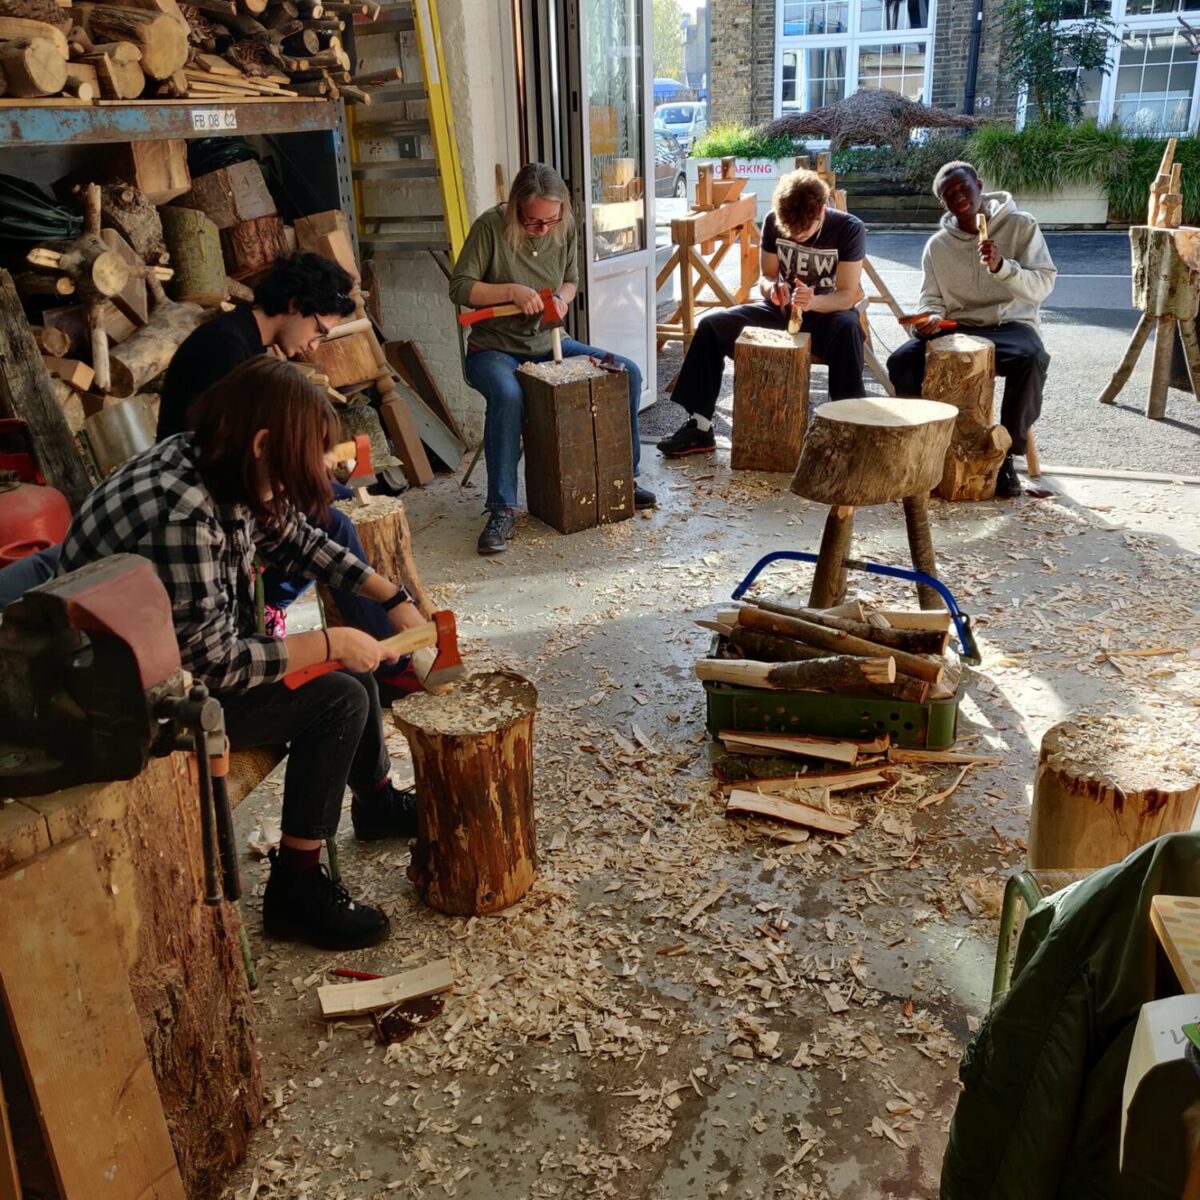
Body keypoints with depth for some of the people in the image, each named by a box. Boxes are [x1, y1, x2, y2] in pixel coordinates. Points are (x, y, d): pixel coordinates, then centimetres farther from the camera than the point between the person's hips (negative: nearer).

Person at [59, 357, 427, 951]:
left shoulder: (223, 469, -7)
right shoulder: (179, 513, -34)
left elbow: (297, 539, 10)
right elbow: (214, 664, -30)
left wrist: (394, 597, 6)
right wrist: (330, 643, -21)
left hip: (204, 651, 10)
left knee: (349, 655, 10)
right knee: (338, 697, -18)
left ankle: (376, 801, 33)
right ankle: (295, 889, -5)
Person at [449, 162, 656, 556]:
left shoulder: (565, 228, 0)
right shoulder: (491, 226, -16)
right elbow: (459, 288, -14)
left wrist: (562, 297, -8)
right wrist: (512, 291, -26)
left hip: (547, 344, 6)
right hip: (494, 349, -5)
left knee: (628, 373, -7)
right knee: (507, 395, -40)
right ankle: (502, 511, -31)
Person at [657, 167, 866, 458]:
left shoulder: (850, 229, -15)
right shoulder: (773, 222, -6)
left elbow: (847, 296, -18)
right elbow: (765, 276, 3)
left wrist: (814, 302, -40)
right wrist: (772, 288, -23)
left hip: (826, 312, -3)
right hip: (782, 309, 4)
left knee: (847, 329, -40)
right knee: (712, 325, -16)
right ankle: (699, 426, -17)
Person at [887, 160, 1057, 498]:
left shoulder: (1021, 226, -3)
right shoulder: (937, 245, 7)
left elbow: (1042, 286, -11)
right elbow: (931, 298, 10)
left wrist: (1000, 265, -28)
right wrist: (931, 317, -15)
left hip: (1009, 325, -3)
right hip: (957, 328, 3)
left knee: (1032, 359, -38)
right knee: (901, 362, -24)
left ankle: (1005, 453, -21)